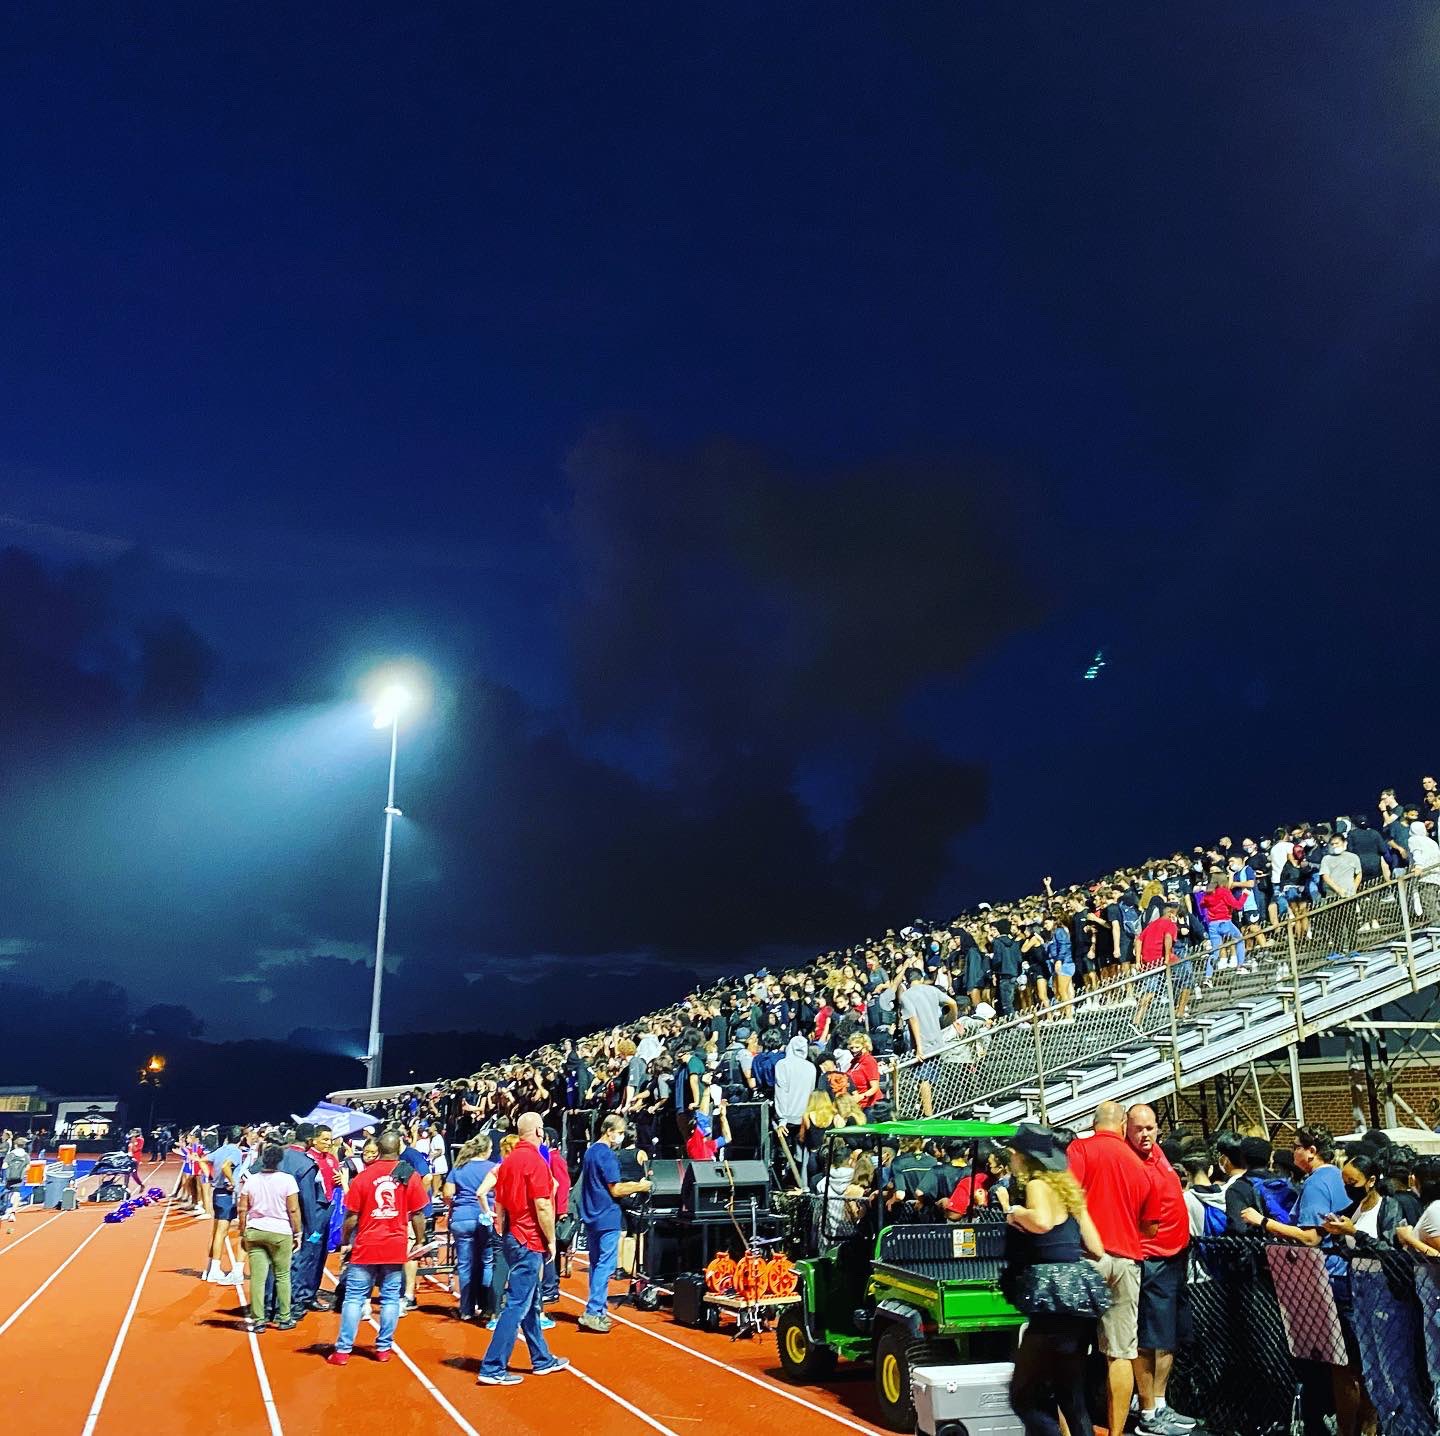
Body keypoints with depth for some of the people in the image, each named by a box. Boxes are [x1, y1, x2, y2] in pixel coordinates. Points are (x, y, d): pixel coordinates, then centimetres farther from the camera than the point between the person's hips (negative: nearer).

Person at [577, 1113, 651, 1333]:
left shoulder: (590, 1151, 13)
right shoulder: (607, 1155, -16)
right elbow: (616, 1190, -17)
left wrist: (631, 1185, 19)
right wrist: (639, 1186, -5)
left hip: (591, 1216, 10)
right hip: (607, 1218, -9)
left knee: (596, 1264, 14)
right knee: (606, 1266, -7)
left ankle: (599, 1310, 20)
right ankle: (592, 1313, -9)